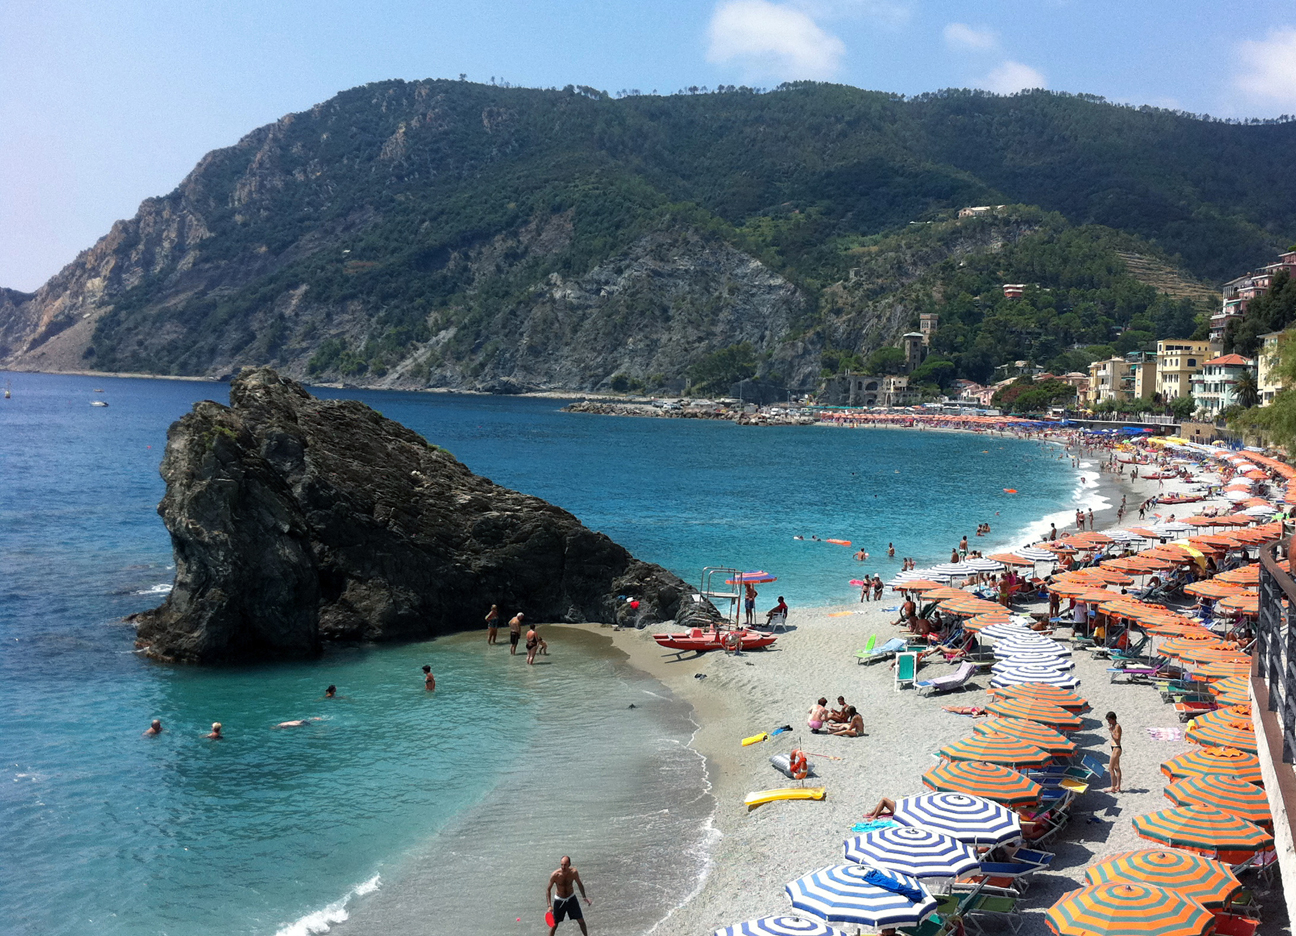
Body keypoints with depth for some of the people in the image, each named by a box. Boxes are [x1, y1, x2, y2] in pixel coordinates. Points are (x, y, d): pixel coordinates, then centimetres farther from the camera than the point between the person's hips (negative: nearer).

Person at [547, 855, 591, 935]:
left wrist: (584, 897, -1)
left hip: (571, 898, 2)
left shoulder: (574, 872, -19)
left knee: (581, 921, 8)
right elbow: (548, 890, -16)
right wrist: (549, 906, -23)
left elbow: (579, 884, 1)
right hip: (559, 900, -2)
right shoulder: (555, 875, -26)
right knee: (554, 924, 1)